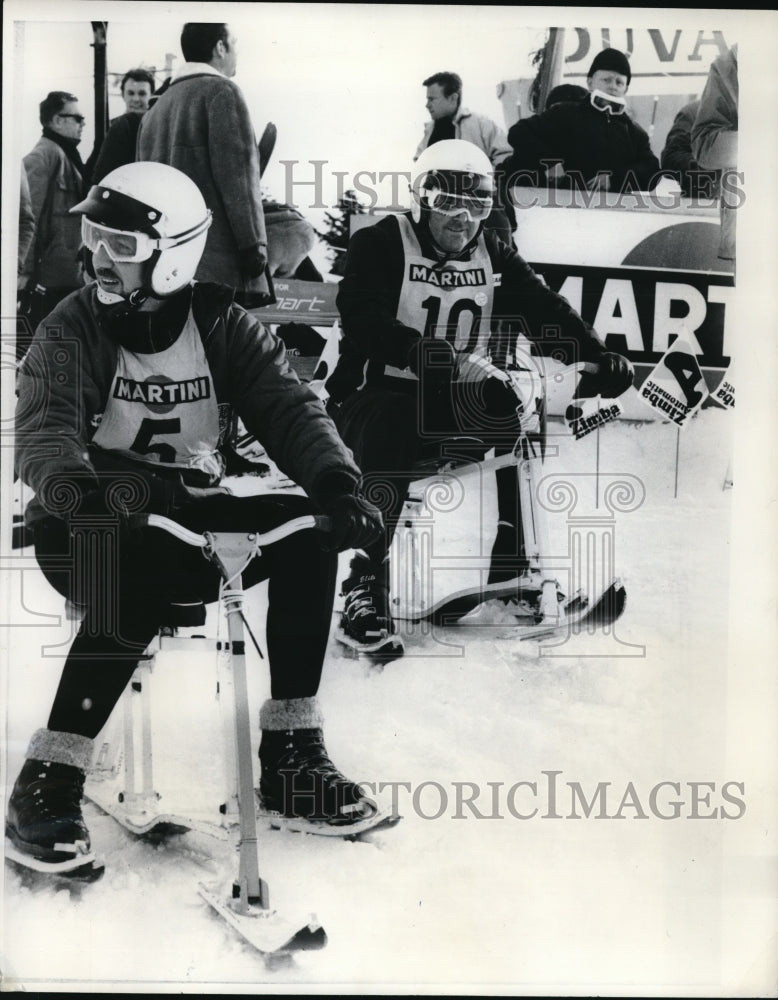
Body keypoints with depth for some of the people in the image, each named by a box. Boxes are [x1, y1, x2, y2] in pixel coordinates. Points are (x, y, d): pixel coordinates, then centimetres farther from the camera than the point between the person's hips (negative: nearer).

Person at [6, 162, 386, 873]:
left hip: (192, 518, 3)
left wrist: (337, 484, -30)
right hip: (88, 527, -3)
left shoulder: (223, 326, 1)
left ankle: (291, 750, -16)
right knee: (136, 585, -36)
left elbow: (288, 407, -10)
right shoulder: (74, 329, -6)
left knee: (307, 532, -21)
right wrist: (78, 487, -47)